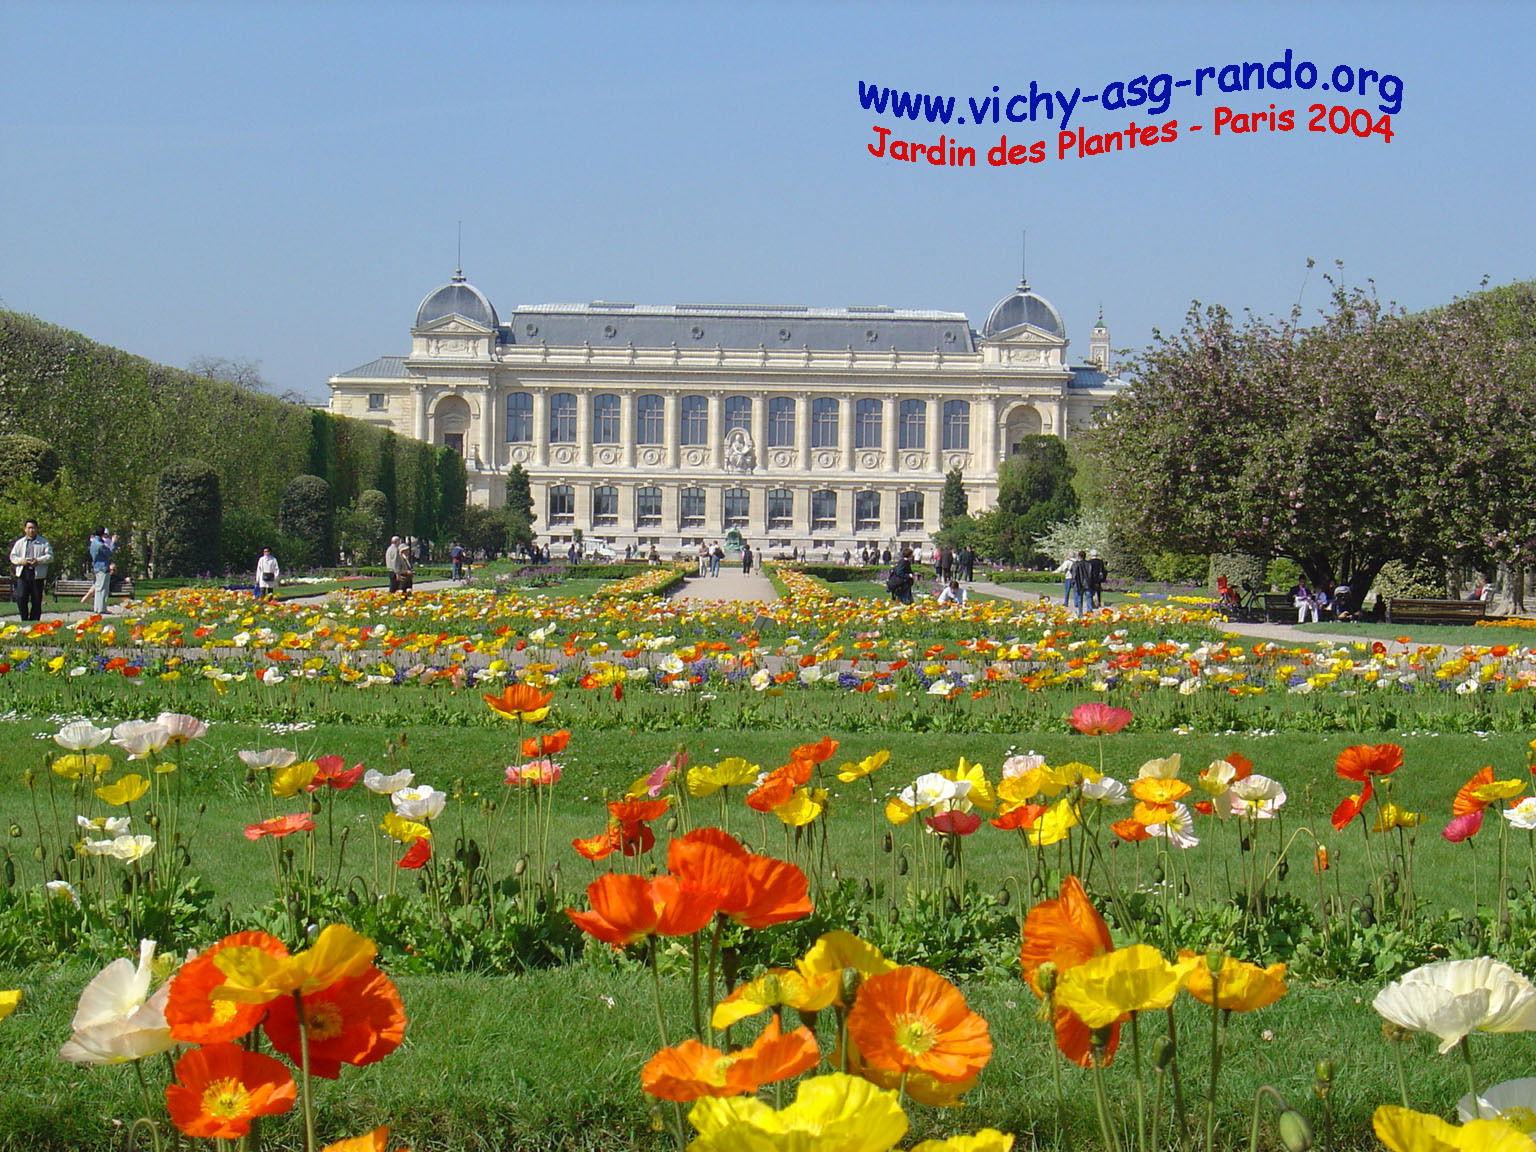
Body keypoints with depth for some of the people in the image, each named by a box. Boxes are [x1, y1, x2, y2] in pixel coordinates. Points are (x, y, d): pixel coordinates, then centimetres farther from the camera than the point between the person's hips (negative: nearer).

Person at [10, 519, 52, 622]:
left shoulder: (44, 542, 8)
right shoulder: (19, 543, 15)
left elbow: (50, 556, 1)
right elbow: (13, 556, 15)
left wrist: (38, 561, -14)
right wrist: (20, 561, -6)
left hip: (38, 575, -1)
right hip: (23, 574, 1)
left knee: (36, 601, 0)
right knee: (21, 598, -9)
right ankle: (25, 620, 3)